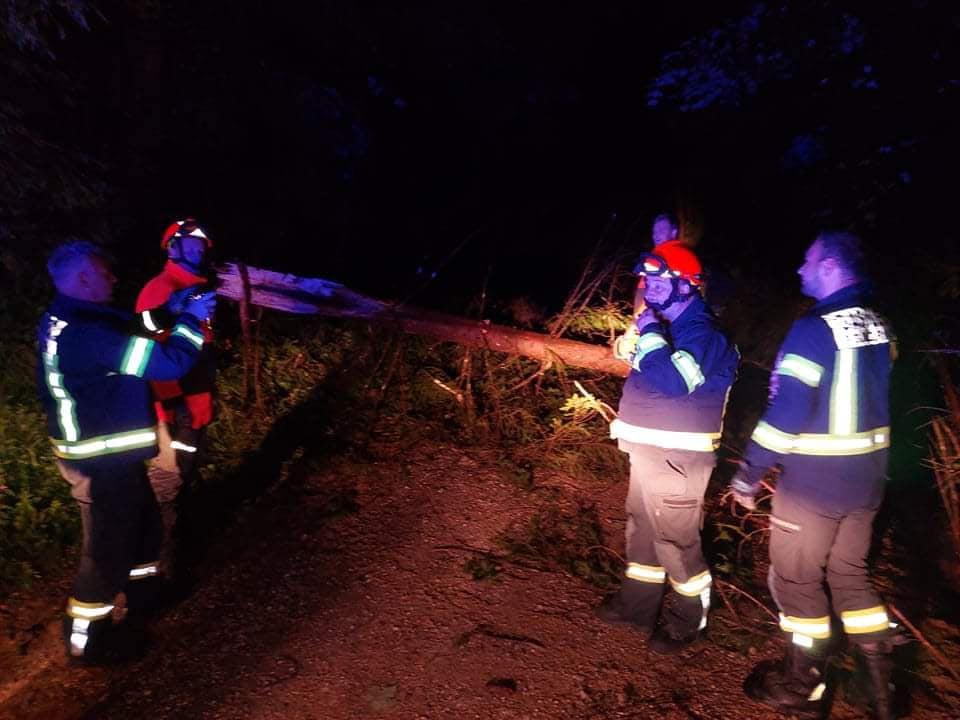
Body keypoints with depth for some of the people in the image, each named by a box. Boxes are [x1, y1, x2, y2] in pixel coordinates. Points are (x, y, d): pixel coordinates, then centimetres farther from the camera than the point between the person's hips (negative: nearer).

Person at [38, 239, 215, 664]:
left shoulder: (65, 321, 6)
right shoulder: (87, 332, -28)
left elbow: (132, 335, 18)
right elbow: (167, 363, -28)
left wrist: (170, 313, 9)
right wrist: (191, 320, -14)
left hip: (104, 455, 10)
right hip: (102, 464, -10)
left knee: (143, 525, 26)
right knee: (107, 549, 7)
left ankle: (136, 603, 47)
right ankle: (87, 642, 27)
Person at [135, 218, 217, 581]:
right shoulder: (158, 291, -16)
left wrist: (210, 392, 22)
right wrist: (173, 401, -23)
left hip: (196, 401, 10)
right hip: (175, 406, -10)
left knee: (187, 472, 21)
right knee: (167, 479, -1)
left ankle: (175, 530, 38)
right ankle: (161, 551, 12)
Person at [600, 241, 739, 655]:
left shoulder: (699, 333, -19)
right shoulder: (667, 325, 12)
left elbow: (673, 381, -36)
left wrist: (650, 333, -26)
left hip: (676, 456, -10)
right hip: (649, 450, 10)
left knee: (676, 538, 3)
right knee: (641, 526, 19)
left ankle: (687, 621, 24)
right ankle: (637, 604, 37)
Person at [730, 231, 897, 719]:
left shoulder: (814, 329, -20)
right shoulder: (879, 328, 5)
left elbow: (785, 410, -23)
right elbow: (873, 398, 13)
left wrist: (749, 473, -15)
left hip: (813, 483, -7)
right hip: (866, 480, 7)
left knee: (797, 578, 10)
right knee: (850, 575, 21)